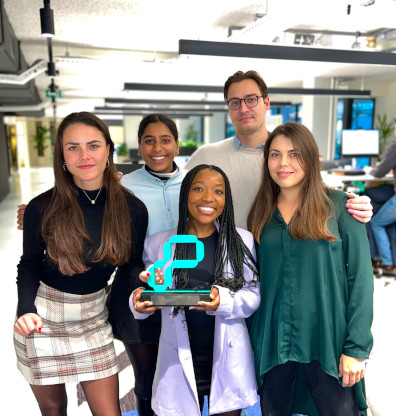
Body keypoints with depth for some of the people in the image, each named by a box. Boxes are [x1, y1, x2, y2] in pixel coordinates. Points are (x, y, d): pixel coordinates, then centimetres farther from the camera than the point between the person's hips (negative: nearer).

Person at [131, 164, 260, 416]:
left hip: (228, 360, 1)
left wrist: (223, 300, -24)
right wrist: (139, 302, -21)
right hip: (178, 360, 0)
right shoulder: (158, 243, -2)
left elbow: (254, 296, -5)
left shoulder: (242, 241, -3)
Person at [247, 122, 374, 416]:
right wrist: (251, 343, 5)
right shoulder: (261, 213, 6)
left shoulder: (339, 205, -4)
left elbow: (360, 276, -6)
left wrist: (357, 347, -10)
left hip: (329, 343, -3)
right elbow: (253, 280, 9)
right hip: (272, 344, 3)